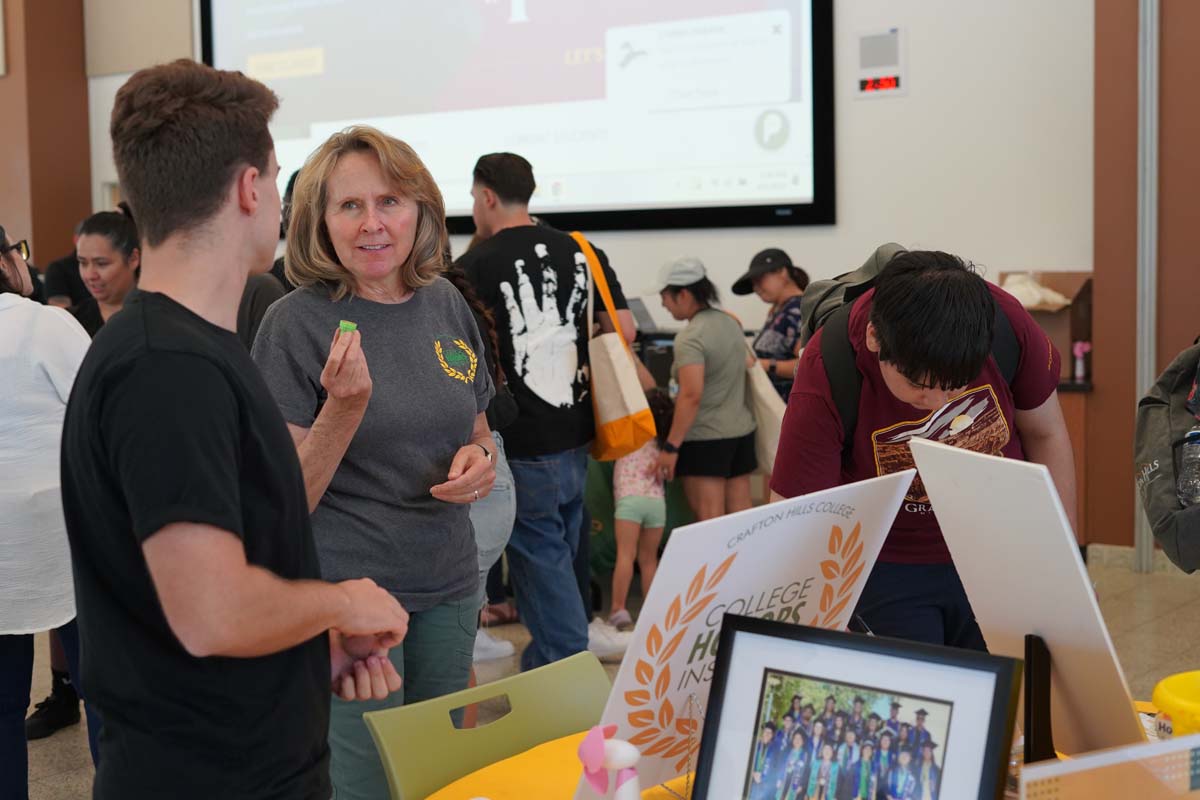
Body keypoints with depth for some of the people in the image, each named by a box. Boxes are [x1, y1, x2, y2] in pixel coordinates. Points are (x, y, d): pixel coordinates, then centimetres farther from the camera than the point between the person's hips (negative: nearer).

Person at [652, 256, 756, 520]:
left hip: (706, 438, -8)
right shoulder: (730, 322, 10)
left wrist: (671, 446, -20)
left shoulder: (690, 337, -16)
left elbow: (691, 396, -23)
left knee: (710, 518, -5)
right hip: (742, 431, 8)